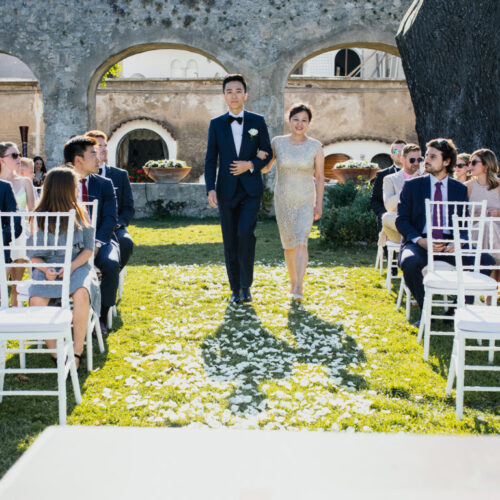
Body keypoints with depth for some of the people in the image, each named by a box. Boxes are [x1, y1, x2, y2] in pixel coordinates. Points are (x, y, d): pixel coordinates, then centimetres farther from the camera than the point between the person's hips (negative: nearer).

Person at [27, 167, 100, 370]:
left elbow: (88, 249, 5)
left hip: (77, 265, 0)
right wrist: (45, 270, -15)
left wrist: (72, 267, -13)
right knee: (36, 300, -31)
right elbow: (34, 254, 6)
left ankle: (77, 352, -23)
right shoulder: (39, 218, 4)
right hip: (47, 267, 0)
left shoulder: (79, 213, 7)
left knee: (81, 294, -34)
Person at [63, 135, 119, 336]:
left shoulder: (104, 184, 9)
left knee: (111, 264, -32)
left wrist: (96, 244, -19)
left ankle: (101, 317, -15)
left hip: (99, 240, 1)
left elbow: (110, 218, -1)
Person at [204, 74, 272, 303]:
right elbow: (211, 159, 3)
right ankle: (235, 289, 16)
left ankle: (246, 285, -3)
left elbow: (268, 153, 8)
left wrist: (251, 165, -11)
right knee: (230, 241, 4)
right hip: (227, 191, 1)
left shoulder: (257, 121, 5)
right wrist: (210, 188, -8)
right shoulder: (216, 124, 6)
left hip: (251, 189, -1)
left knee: (245, 233, -18)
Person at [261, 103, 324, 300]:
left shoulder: (315, 146, -2)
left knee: (301, 241, -17)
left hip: (305, 202, -2)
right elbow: (265, 168, 7)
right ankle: (293, 282, 30)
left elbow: (319, 177, 1)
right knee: (289, 244, 11)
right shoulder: (277, 142, 0)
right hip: (283, 200, 2)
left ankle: (299, 289, -22)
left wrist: (319, 204, -3)